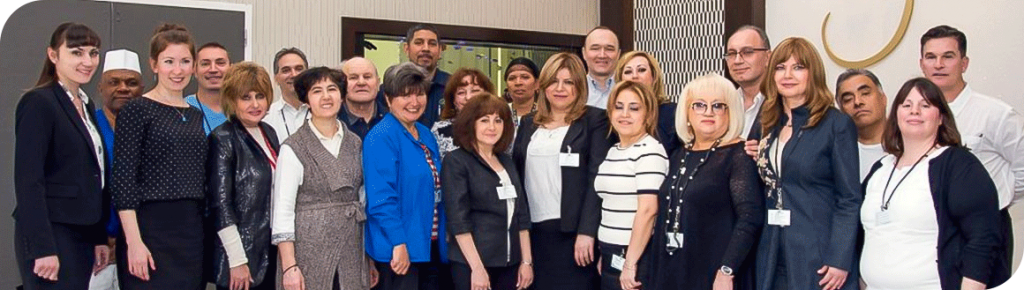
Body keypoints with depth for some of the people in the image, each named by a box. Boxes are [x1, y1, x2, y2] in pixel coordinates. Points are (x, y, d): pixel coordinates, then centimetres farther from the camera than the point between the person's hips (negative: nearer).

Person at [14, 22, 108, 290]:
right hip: (50, 235, -7)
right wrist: (42, 248, -20)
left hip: (82, 234, 8)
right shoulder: (38, 103, -10)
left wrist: (99, 237, 12)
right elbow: (28, 180, -15)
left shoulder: (85, 105, 14)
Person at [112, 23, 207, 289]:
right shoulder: (137, 110, -6)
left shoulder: (196, 115, 13)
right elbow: (123, 179, -11)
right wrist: (134, 242, -17)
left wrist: (204, 231, 11)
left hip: (193, 229, 6)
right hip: (150, 227, -6)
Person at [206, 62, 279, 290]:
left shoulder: (269, 133, 9)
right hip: (240, 256, -6)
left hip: (270, 254, 6)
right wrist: (237, 260, -16)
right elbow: (220, 204, -14)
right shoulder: (223, 139, -10)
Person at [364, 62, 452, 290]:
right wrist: (399, 244, -22)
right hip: (399, 251, -8)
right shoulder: (381, 138, -14)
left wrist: (442, 238, 16)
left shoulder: (426, 136, 13)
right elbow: (381, 198, -20)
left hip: (431, 246, 8)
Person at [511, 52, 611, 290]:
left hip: (573, 231, -5)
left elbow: (597, 179, -9)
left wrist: (587, 231, -16)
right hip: (533, 230, 5)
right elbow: (516, 175, 14)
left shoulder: (594, 120, -1)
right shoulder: (529, 123, 15)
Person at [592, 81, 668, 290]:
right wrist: (604, 255, 14)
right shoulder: (613, 151, 12)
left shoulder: (650, 151, -13)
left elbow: (648, 209, -20)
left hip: (637, 257, -7)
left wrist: (630, 263, -21)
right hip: (611, 256, 8)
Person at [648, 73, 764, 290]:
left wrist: (726, 271, -23)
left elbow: (750, 218, -17)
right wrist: (656, 270, 10)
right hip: (669, 272, 6)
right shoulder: (679, 157, 12)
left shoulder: (739, 156, -7)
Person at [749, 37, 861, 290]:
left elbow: (849, 199, -9)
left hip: (818, 259, -5)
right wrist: (752, 159, 1)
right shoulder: (768, 125, 11)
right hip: (773, 259, 5)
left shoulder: (837, 124, -5)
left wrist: (840, 260, -14)